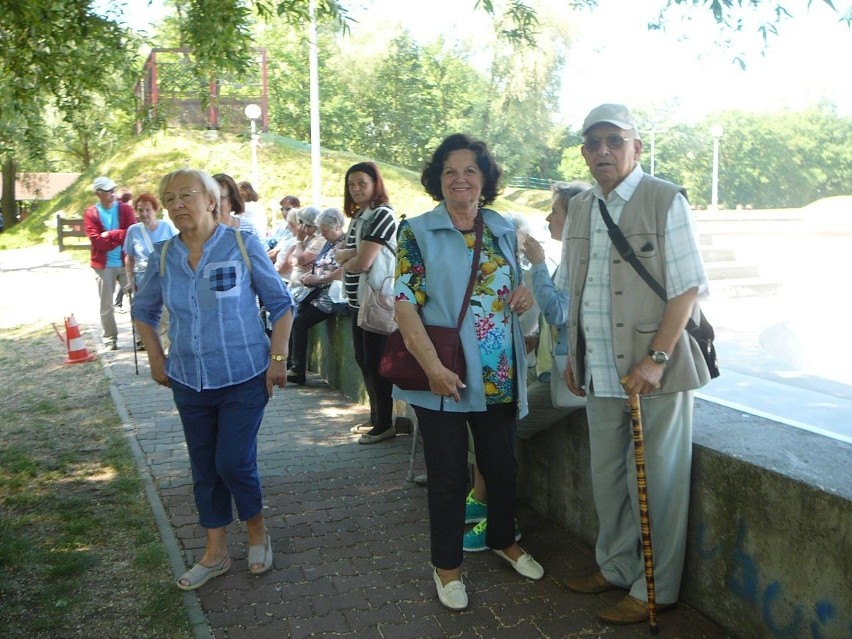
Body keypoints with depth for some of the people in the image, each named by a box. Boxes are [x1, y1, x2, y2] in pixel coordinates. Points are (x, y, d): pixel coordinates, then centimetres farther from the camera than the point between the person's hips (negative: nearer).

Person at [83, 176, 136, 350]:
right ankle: (110, 339, 16)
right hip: (104, 265, -1)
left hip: (126, 262, 1)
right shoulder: (90, 214, -1)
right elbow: (96, 241, -11)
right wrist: (120, 237, -11)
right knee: (107, 305, 6)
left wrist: (111, 234, -12)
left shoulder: (125, 209, 3)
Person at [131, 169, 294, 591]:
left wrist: (277, 358, -8)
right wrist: (157, 360, 10)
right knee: (204, 468, 12)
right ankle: (215, 553, 29)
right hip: (189, 382, 4)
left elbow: (280, 304, -3)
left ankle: (257, 532, 24)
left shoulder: (243, 245, -9)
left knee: (234, 463, -5)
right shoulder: (163, 256, 1)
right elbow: (143, 311, 17)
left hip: (244, 379, -4)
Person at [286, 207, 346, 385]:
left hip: (332, 294, -9)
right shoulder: (329, 244, 19)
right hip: (317, 292, 9)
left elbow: (342, 273, -23)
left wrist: (317, 279, -16)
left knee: (300, 322, -17)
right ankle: (292, 365, -4)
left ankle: (298, 370, -10)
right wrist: (310, 275, 3)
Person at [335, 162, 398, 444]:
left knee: (376, 362, -2)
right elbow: (340, 254, 9)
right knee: (363, 360, 15)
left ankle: (385, 424, 9)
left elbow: (363, 263, -21)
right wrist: (351, 254, -13)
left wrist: (347, 261, 0)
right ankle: (375, 418, 27)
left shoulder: (382, 215, -15)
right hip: (359, 300, 9)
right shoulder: (358, 216, 14)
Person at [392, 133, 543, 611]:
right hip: (445, 377, -4)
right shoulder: (418, 232, -5)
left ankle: (505, 540, 42)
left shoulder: (504, 230, 9)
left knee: (503, 465, 18)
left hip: (501, 374, 5)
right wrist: (434, 367, -21)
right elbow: (405, 304, -12)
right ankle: (447, 565, 26)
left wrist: (525, 292, -4)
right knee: (448, 474, 7)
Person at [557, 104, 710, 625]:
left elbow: (687, 287, -12)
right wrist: (574, 356, 15)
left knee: (656, 483, 3)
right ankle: (616, 567, 35)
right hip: (601, 372, 6)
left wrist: (657, 359, -18)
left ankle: (655, 590, 20)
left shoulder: (666, 200, -8)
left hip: (655, 370, -6)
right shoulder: (581, 208, 11)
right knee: (607, 477, 16)